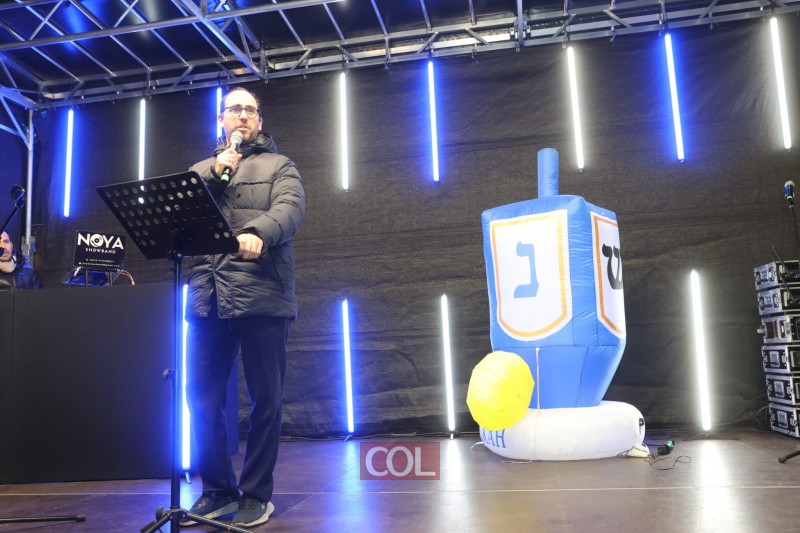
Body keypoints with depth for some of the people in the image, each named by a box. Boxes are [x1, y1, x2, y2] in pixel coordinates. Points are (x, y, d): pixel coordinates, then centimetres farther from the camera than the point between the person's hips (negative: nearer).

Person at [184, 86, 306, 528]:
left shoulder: (279, 166, 10)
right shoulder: (201, 170, 22)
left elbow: (290, 209, -10)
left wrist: (257, 233, -31)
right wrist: (215, 176, -3)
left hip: (262, 297, -3)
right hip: (207, 300, 4)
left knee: (265, 400, 2)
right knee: (201, 399, 6)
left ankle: (256, 495, 16)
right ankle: (218, 488, 24)